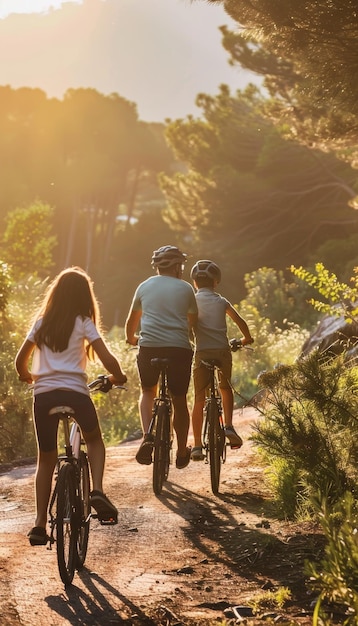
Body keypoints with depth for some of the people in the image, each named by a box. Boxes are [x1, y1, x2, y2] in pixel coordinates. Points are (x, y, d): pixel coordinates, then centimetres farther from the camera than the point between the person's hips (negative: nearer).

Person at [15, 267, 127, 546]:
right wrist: (118, 376, 16)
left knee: (46, 459, 14)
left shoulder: (41, 323, 13)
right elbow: (107, 359, -4)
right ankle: (97, 490, 0)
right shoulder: (83, 323, 4)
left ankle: (40, 524, 6)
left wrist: (28, 376, 36)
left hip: (43, 395, 2)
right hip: (75, 393, -2)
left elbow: (20, 361, 15)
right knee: (94, 440, 25)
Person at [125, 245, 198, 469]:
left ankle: (147, 436, -3)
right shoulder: (186, 288, 8)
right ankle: (182, 453, 20)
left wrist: (131, 338, 44)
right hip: (179, 348, -1)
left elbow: (132, 320, 24)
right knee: (179, 401, 12)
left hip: (149, 347, 1)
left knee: (148, 392, 21)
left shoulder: (145, 286, 13)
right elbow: (193, 321, 19)